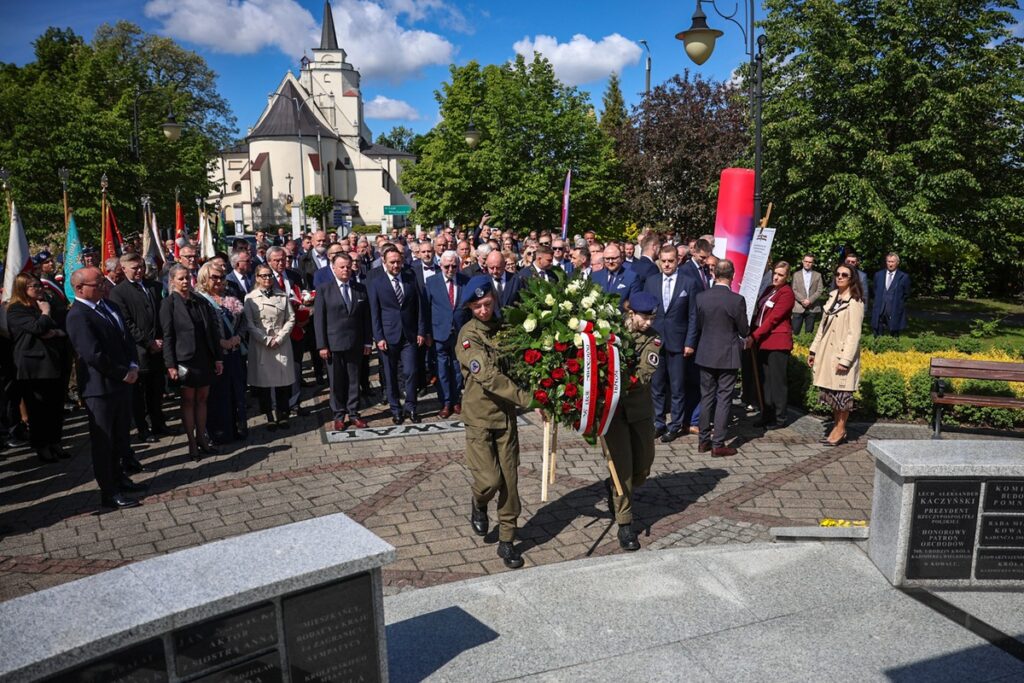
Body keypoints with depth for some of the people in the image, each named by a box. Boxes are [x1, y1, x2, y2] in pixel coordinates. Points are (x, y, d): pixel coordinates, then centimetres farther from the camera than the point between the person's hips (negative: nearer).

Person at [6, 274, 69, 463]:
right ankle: (41, 446, 13)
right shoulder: (16, 310, -5)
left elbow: (63, 330, 16)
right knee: (38, 410, 1)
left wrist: (55, 332, -6)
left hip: (53, 364, 7)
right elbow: (38, 328, -20)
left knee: (56, 408, 6)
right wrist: (45, 312, -2)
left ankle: (54, 443, 18)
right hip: (34, 367, -7)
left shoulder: (41, 306, 20)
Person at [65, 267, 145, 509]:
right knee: (103, 440, 4)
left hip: (122, 382, 8)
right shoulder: (77, 316, -18)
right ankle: (109, 492, 13)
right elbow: (94, 355, -24)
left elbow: (126, 337, 12)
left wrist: (133, 366, -2)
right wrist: (123, 374, -16)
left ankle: (118, 477, 35)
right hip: (100, 387, -8)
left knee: (120, 435, 19)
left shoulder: (109, 306, 9)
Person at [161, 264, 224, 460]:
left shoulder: (201, 302, 8)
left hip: (205, 358, 4)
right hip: (185, 360, -4)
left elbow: (213, 330, 9)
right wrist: (171, 365, -12)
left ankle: (202, 438, 19)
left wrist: (218, 357, 5)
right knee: (188, 400, 5)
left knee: (202, 399, 10)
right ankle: (192, 442, 12)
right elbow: (167, 336, -7)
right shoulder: (169, 304, -4)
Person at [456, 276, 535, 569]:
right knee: (489, 480, -9)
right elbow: (488, 376, -26)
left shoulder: (503, 329, 6)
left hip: (506, 415, 5)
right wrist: (528, 399, -33)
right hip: (479, 417, -5)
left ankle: (507, 541, 19)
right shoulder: (468, 336, -14)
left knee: (509, 481, 5)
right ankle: (479, 505, 27)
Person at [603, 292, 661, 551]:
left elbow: (645, 374, -15)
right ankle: (624, 524, 9)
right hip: (612, 407, -3)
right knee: (623, 467, -4)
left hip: (640, 408, 3)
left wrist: (621, 382, -30)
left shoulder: (652, 339, -1)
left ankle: (614, 489, 41)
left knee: (643, 466, 11)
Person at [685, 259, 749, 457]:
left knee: (706, 398, 13)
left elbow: (694, 326, 6)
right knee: (723, 399, 3)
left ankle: (704, 441, 20)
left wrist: (690, 345, 23)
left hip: (705, 355, 4)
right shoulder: (737, 300, -15)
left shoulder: (701, 297, -5)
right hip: (728, 356, -4)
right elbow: (744, 331, -6)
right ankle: (718, 444, 6)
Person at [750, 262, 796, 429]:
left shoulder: (787, 293, -9)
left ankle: (779, 418, 9)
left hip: (778, 342, -8)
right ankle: (766, 416, 19)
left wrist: (754, 335, -17)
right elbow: (759, 313, 16)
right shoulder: (769, 290, 16)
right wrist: (754, 336, 3)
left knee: (777, 381, 0)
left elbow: (773, 318, -16)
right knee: (764, 380, 11)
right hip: (763, 341, 8)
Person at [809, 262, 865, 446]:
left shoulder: (855, 303, -11)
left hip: (842, 354, -7)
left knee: (841, 393, 0)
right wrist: (814, 349, 14)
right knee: (832, 393, 12)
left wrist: (845, 359, -20)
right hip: (827, 353, 7)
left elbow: (854, 334, -15)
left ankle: (840, 430, 10)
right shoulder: (833, 297, 12)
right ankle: (836, 428, 21)